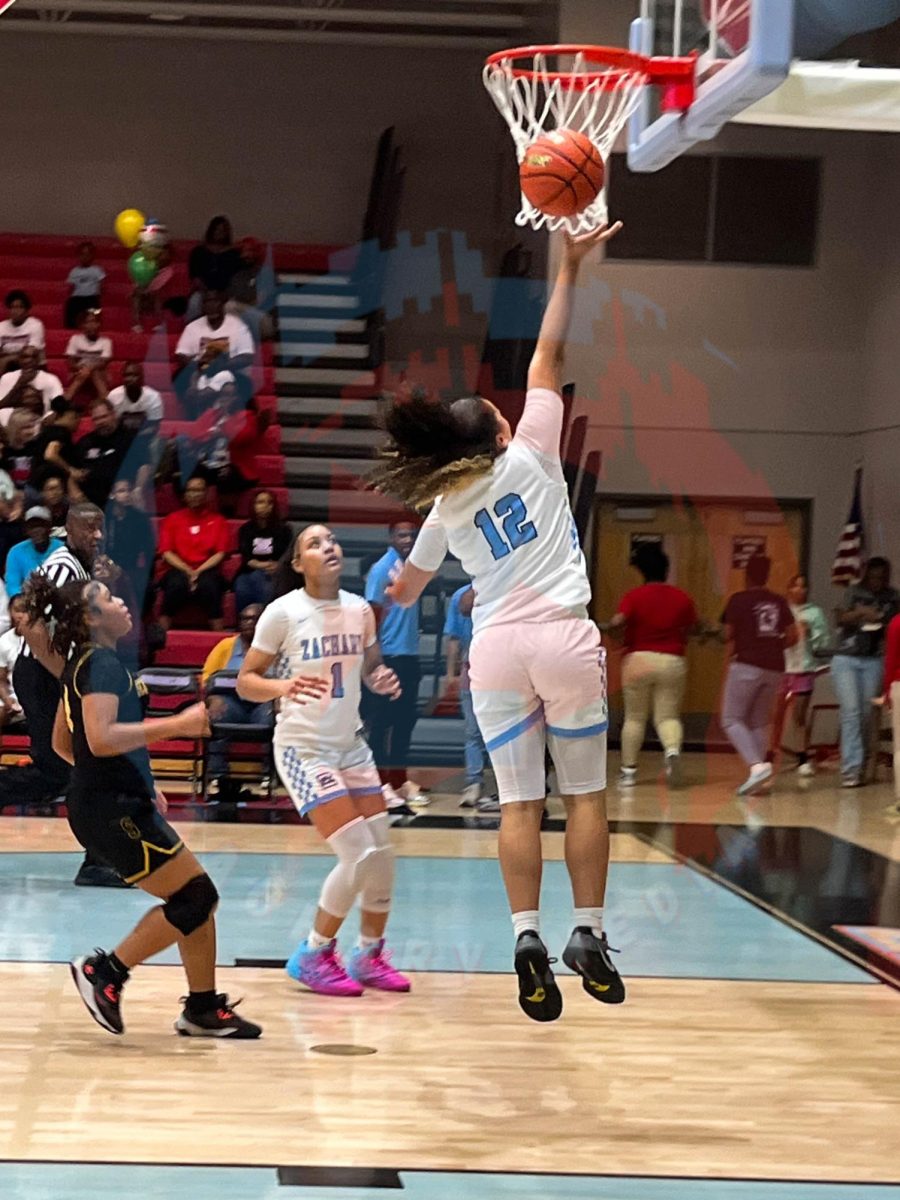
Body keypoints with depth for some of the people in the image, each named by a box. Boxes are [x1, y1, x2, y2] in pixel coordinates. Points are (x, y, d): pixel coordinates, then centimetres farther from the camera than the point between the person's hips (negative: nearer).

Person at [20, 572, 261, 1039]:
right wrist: (177, 724, -26)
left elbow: (62, 743, 23)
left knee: (196, 898, 11)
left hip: (121, 805, 10)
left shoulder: (83, 663, 15)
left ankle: (203, 1009, 15)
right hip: (112, 810, -10)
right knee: (195, 897, -8)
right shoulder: (101, 663, -15)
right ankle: (104, 970, -2)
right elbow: (101, 738, -29)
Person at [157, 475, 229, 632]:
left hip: (206, 570, 0)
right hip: (179, 570, 0)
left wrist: (199, 571, -10)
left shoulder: (217, 520, 15)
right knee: (176, 583, -36)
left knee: (209, 584, -36)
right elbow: (166, 552, 7)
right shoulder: (173, 519, 16)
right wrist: (187, 571, -9)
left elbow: (220, 554, 6)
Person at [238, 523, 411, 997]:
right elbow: (245, 681, -9)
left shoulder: (359, 609, 2)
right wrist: (282, 687, -29)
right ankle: (313, 956, 4)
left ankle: (369, 955, 24)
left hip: (351, 745, 6)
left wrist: (383, 679, -8)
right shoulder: (283, 612, -12)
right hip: (303, 748, -6)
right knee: (359, 856, -14)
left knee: (383, 856, 4)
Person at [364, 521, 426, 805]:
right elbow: (372, 614, -12)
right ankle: (380, 782, 2)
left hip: (410, 656, 7)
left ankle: (400, 780, 18)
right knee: (382, 721, -2)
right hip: (388, 656, -7)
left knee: (405, 720, 11)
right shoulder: (381, 569, -9)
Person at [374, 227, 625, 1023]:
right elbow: (547, 357, 4)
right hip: (564, 637, -2)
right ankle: (589, 935, 2)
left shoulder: (445, 509, 11)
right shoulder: (531, 456, 2)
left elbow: (403, 591, 24)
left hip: (496, 650, 2)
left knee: (519, 803, 2)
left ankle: (527, 935, -12)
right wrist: (569, 270, 9)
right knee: (586, 793, 6)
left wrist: (400, 588, 48)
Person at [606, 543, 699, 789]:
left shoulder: (634, 596, -5)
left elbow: (618, 621, -17)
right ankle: (673, 750, -24)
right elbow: (693, 628, 8)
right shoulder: (682, 598, 2)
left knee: (634, 717, 11)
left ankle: (628, 769, 11)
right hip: (673, 662, 1)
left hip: (639, 659, -1)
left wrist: (612, 627, 4)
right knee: (668, 716, 6)